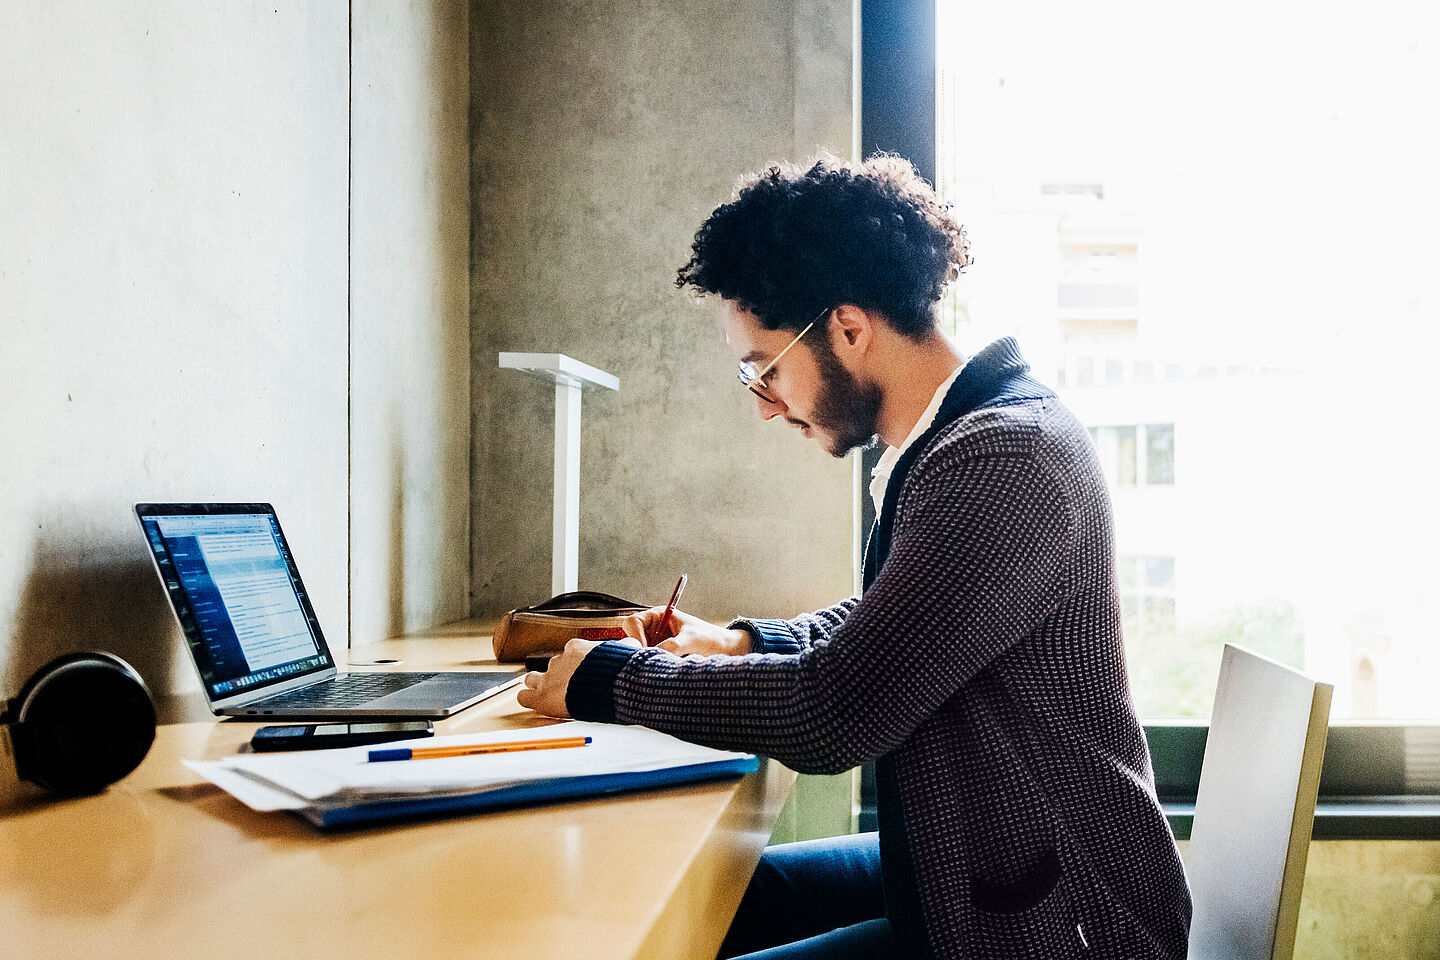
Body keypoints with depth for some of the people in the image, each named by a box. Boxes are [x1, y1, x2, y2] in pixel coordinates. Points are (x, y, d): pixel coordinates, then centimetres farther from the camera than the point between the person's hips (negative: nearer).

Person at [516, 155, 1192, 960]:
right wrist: (742, 643, 7)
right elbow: (881, 627, 22)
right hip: (967, 869, 9)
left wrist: (606, 680, -13)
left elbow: (829, 717, -27)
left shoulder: (1004, 459, -25)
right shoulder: (950, 443, 7)